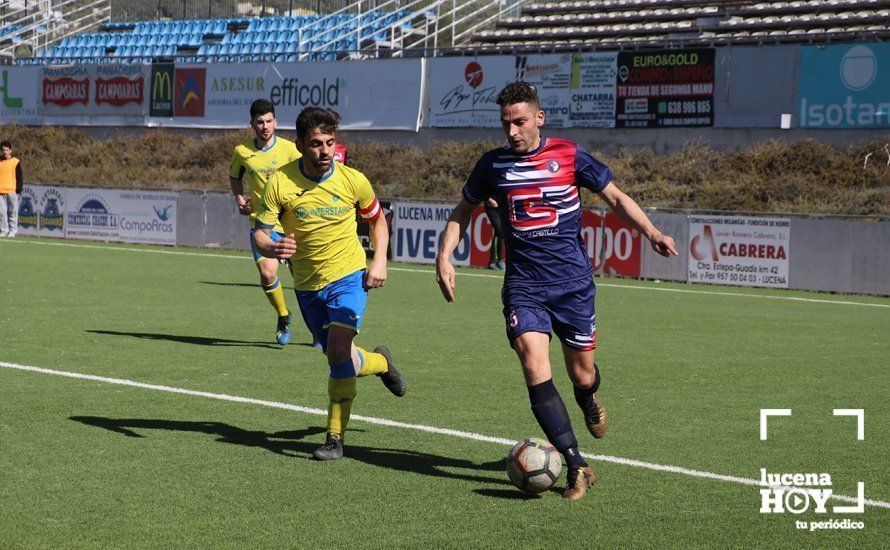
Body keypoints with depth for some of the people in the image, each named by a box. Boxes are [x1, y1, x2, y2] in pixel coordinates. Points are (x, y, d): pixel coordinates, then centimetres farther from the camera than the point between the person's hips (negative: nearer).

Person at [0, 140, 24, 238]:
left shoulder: (16, 162, 4)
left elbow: (20, 177, 4)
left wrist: (19, 189, -4)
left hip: (12, 191, -3)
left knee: (13, 212, -1)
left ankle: (12, 231, 3)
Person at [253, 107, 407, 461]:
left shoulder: (352, 180, -10)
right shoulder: (280, 183, -13)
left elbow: (377, 220, 8)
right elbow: (261, 234, -11)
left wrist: (379, 261, -5)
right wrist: (272, 248, -35)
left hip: (348, 276, -2)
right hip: (307, 285, 2)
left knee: (339, 353, -21)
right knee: (338, 359, 11)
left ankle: (335, 438, -8)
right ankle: (381, 362, 46)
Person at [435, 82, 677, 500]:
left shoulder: (568, 155, -2)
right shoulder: (493, 164, 4)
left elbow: (615, 197, 4)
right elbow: (463, 210, 18)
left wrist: (651, 232, -10)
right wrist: (444, 256, 6)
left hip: (573, 281, 0)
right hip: (523, 285, 1)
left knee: (582, 375, 6)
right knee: (535, 367, -19)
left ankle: (588, 396, 47)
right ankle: (577, 466, -17)